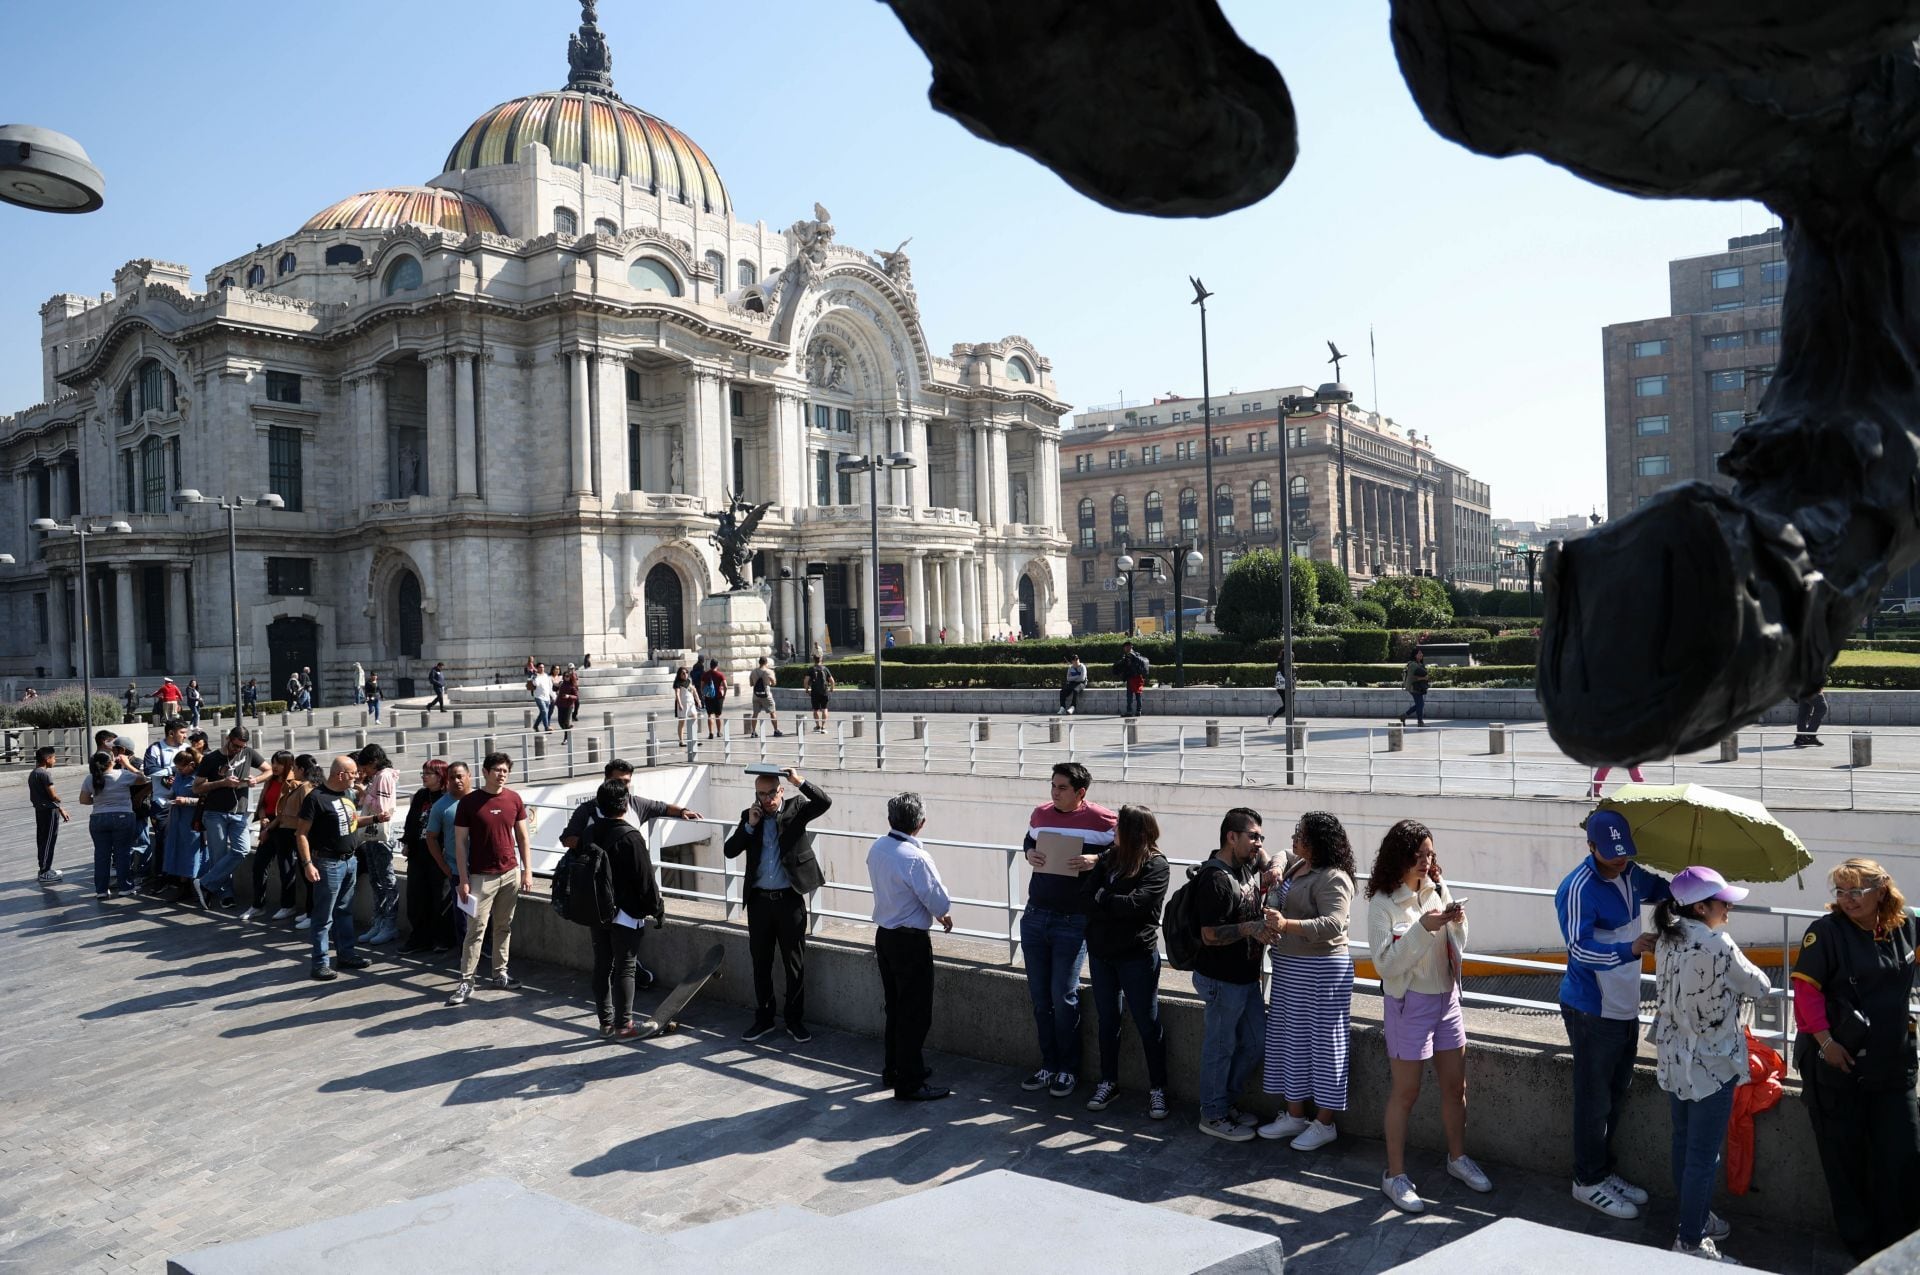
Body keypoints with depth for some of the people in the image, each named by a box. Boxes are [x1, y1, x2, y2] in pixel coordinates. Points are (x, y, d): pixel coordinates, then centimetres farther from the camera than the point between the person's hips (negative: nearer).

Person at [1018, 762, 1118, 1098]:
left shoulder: (1101, 820, -10)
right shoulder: (1040, 814, 6)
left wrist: (1095, 860, -21)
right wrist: (1029, 853, -1)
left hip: (1072, 922, -5)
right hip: (1035, 917, 5)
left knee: (1064, 997, 0)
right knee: (1039, 996, 11)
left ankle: (1068, 1070, 18)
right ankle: (1048, 1066, 25)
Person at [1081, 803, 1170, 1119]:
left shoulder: (1155, 865, -10)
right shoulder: (1108, 857, 6)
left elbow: (1135, 904, -21)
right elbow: (1087, 893, -3)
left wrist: (1102, 898, -9)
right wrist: (1116, 905, -17)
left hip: (1137, 954, -5)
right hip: (1101, 951, 5)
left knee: (1147, 1023, 4)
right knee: (1107, 1020, 15)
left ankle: (1157, 1088, 16)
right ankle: (1108, 1082, 28)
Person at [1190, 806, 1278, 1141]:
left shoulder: (1247, 866, 6)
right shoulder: (1216, 879, -21)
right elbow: (1210, 935, -22)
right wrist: (1250, 928, -30)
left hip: (1246, 976, 9)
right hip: (1222, 980, -9)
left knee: (1255, 1042, 17)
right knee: (1220, 1048, 5)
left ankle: (1226, 1102, 33)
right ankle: (1213, 1115, 21)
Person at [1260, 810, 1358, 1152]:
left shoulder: (1332, 879, -19)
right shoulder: (1294, 865, 8)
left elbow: (1332, 924, -32)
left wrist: (1287, 925, -43)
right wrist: (1275, 872, 7)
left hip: (1321, 970, -9)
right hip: (1288, 965, 9)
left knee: (1323, 1041, 2)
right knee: (1291, 1037, 14)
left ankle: (1324, 1123, 14)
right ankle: (1294, 1115, 26)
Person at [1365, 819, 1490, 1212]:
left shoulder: (1437, 888, 0)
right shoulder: (1383, 903, -15)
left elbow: (1455, 947, 8)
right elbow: (1386, 963, -19)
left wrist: (1457, 922, -13)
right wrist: (1423, 927, -26)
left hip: (1446, 998, 5)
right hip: (1409, 1002, -5)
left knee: (1455, 1085, 16)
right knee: (1406, 1092, 4)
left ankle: (1458, 1157, 37)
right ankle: (1395, 1175, 17)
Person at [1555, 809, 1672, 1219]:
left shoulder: (1630, 874, 4)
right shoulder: (1579, 888, -23)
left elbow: (1658, 889, 27)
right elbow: (1580, 947, -32)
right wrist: (1629, 949, -45)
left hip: (1624, 1006, 9)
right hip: (1592, 1011, -9)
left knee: (1617, 1095, 20)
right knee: (1595, 1099, 1)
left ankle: (1604, 1170, 35)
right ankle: (1588, 1182, 16)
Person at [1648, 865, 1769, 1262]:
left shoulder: (1665, 940, -1)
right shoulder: (1717, 945, -24)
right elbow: (1759, 988, -9)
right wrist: (1754, 978, 10)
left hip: (1673, 1060, 8)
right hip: (1712, 1065, -7)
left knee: (1684, 1143, 21)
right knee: (1704, 1156, 4)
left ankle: (1695, 1217, 38)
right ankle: (1691, 1242, 12)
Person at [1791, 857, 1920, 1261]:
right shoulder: (1827, 931, -11)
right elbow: (1806, 987, -13)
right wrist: (1824, 1040, -17)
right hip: (1836, 1062, -4)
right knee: (1845, 1156, 7)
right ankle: (1860, 1243, 22)